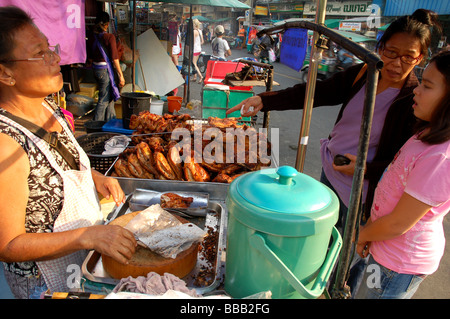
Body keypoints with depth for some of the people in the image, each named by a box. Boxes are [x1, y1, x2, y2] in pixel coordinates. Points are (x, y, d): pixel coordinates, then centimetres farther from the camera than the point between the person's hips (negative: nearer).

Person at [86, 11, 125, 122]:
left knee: (110, 96, 20)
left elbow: (89, 59, 11)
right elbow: (114, 59, -15)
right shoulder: (109, 37, -13)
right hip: (105, 70, -7)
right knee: (104, 99, 1)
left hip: (96, 70, 7)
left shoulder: (91, 37, 5)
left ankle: (111, 121, 30)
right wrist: (121, 76, -10)